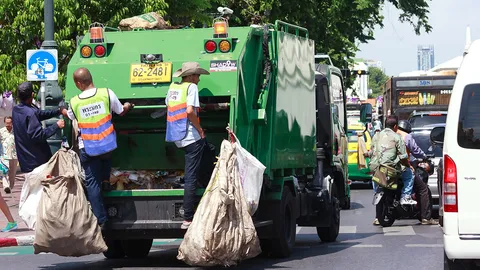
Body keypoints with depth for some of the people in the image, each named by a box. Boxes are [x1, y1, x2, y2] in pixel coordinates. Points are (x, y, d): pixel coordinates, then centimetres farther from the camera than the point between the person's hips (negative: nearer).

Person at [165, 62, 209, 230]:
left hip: (176, 138, 8)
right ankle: (188, 219, -3)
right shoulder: (191, 87, -9)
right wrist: (200, 129, -10)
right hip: (192, 138, -8)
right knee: (190, 178, -4)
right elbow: (190, 111, -22)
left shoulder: (172, 87, 13)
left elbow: (169, 106, 25)